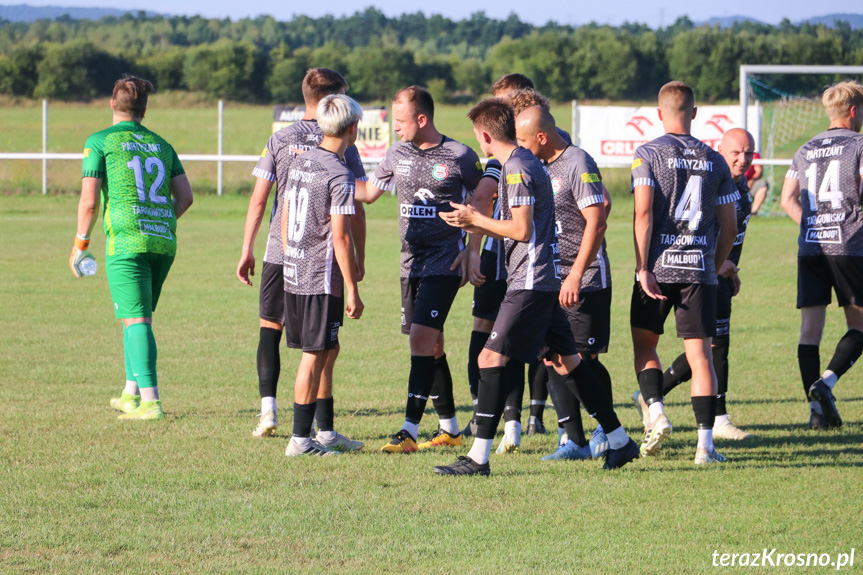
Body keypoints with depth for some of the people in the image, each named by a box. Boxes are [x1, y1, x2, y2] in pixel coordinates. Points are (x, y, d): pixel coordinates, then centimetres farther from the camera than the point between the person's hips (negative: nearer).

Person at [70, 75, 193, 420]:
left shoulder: (100, 142, 1)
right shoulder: (161, 145, 16)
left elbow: (89, 200, -6)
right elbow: (185, 197, 12)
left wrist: (80, 245, 6)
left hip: (126, 241, -5)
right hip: (164, 241, 5)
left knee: (136, 320, -8)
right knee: (138, 316, 21)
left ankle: (150, 401, -18)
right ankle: (132, 392, 23)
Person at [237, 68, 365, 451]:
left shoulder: (280, 140, 3)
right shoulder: (343, 146, -1)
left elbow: (258, 199, 1)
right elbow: (356, 208, -2)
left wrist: (246, 251, 8)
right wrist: (359, 259, 7)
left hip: (281, 252, 1)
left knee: (270, 326, 17)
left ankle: (268, 404, 1)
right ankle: (325, 430, -1)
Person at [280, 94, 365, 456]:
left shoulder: (298, 164, 9)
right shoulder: (340, 175, -14)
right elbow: (340, 237, -16)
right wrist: (352, 290, -12)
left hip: (294, 273, 8)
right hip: (323, 277, -8)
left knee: (329, 350, 16)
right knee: (314, 356, -1)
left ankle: (324, 432, 19)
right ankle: (300, 439, 1)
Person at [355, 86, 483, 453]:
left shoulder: (459, 157, -7)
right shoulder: (397, 154, 8)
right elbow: (366, 194, 20)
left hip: (445, 261, -6)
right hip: (411, 260, 6)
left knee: (422, 337, -16)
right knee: (430, 345, 11)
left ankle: (409, 431, -19)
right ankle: (449, 428, 23)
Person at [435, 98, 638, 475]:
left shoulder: (517, 169, -14)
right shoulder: (525, 163, 17)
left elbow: (521, 230, -19)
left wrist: (475, 219, -9)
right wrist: (474, 227, 19)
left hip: (531, 283, -10)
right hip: (544, 280, 10)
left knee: (492, 359, -10)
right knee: (565, 361, 13)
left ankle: (478, 458, -12)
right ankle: (620, 441, 16)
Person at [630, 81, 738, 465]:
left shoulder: (648, 154, -2)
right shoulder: (714, 160, 8)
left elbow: (643, 213, -11)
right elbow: (729, 227, 9)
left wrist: (642, 269, -10)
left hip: (659, 266, -2)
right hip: (699, 268, 2)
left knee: (644, 343, 16)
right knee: (699, 353, 1)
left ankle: (656, 413, -3)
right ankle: (705, 443, -5)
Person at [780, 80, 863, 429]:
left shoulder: (806, 151, 16)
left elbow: (788, 200, 13)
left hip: (810, 247, 5)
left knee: (810, 328, 4)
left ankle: (817, 409, -1)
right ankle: (826, 382, -17)